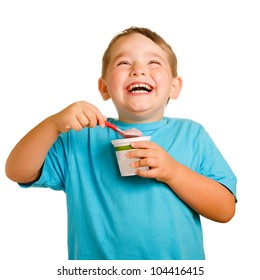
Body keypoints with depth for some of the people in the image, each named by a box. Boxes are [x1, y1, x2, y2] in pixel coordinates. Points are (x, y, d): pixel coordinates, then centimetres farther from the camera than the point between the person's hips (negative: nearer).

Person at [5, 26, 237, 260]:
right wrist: (55, 124, -25)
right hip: (96, 265, 0)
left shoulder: (191, 134, -6)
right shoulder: (82, 137, -5)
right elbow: (18, 172, -10)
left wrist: (173, 172, -24)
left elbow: (226, 210, -9)